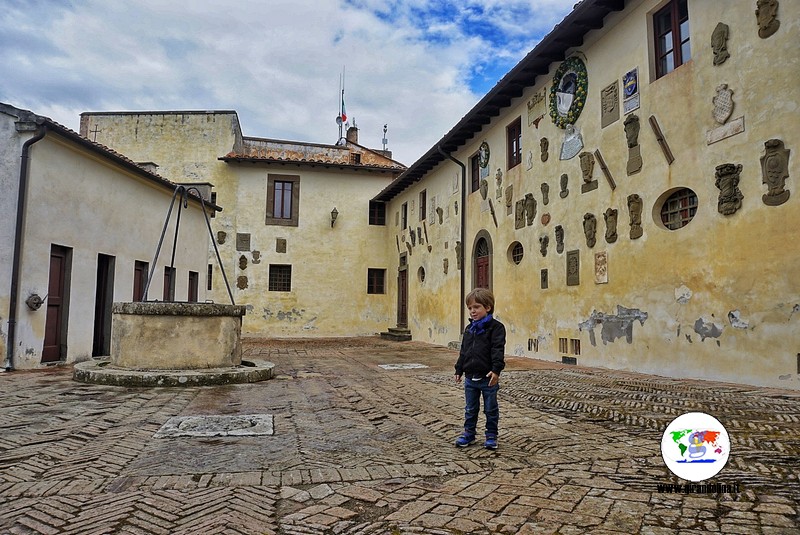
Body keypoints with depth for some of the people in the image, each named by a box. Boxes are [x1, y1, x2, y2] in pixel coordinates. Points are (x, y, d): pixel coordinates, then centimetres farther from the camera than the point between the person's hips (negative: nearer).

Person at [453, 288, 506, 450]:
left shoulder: (496, 327, -10)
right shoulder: (469, 329, 11)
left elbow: (498, 350, -18)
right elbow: (463, 351, 16)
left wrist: (496, 370, -27)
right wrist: (459, 370, 15)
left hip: (488, 378, -6)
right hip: (470, 377, 6)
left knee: (491, 409, 9)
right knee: (470, 409, 15)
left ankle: (491, 435, 22)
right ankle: (468, 433, 28)